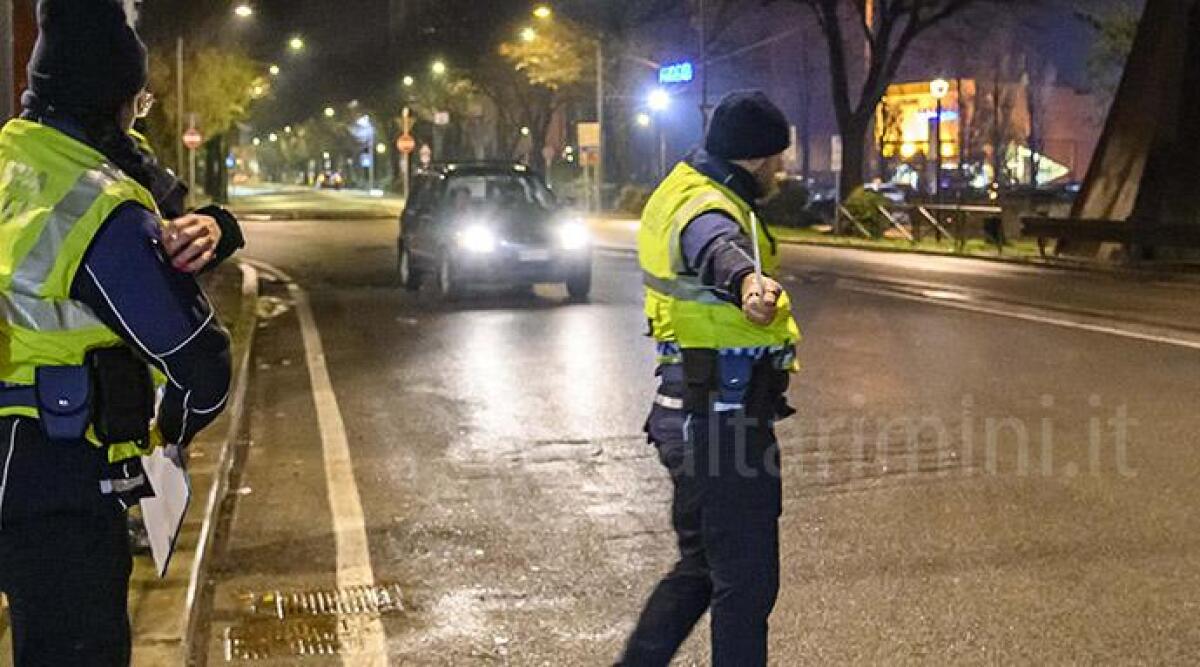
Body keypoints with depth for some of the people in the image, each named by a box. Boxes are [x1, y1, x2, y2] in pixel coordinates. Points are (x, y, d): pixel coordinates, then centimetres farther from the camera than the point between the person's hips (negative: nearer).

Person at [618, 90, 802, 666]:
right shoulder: (709, 208, -21)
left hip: (693, 417, 11)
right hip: (723, 422, -11)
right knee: (746, 583, -3)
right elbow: (719, 246, -47)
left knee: (701, 566, 21)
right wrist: (748, 280, -69)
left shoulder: (682, 190, 12)